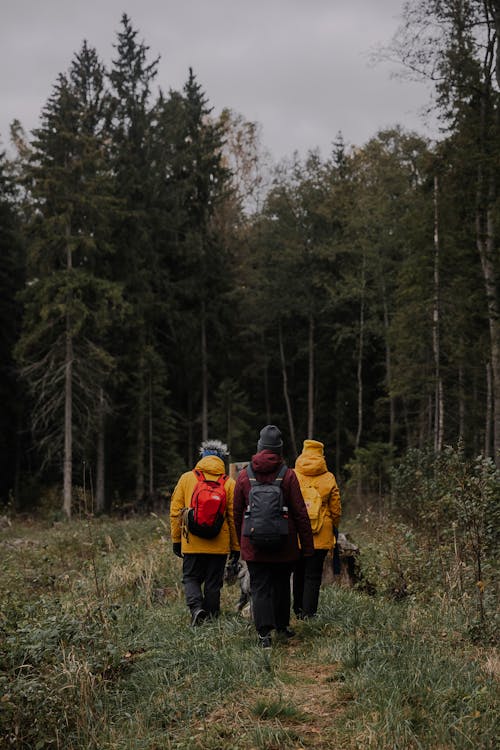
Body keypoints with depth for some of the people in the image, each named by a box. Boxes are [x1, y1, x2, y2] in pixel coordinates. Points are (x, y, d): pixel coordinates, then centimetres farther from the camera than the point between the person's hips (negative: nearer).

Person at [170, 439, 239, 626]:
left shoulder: (186, 478, 1)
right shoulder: (229, 483, -1)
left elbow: (175, 511, 3)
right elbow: (234, 517, 0)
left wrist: (176, 540, 11)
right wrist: (236, 546, 8)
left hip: (192, 542, 0)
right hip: (219, 545, 0)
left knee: (191, 578, 13)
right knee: (213, 582, 11)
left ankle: (196, 607, -10)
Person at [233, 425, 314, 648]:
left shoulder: (244, 475, 0)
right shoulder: (288, 475, -6)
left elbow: (237, 513, 8)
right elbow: (300, 513, -5)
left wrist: (240, 542, 20)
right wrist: (308, 545, 2)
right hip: (284, 545, 0)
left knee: (260, 588, 1)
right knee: (281, 585, 17)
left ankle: (264, 632, -10)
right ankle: (282, 626, 28)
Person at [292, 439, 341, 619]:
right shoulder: (329, 479, -4)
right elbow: (336, 509, 2)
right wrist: (334, 528, 18)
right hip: (321, 536, -1)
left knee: (299, 572, 17)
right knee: (313, 575, 3)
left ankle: (298, 609, 26)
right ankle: (308, 612, -1)